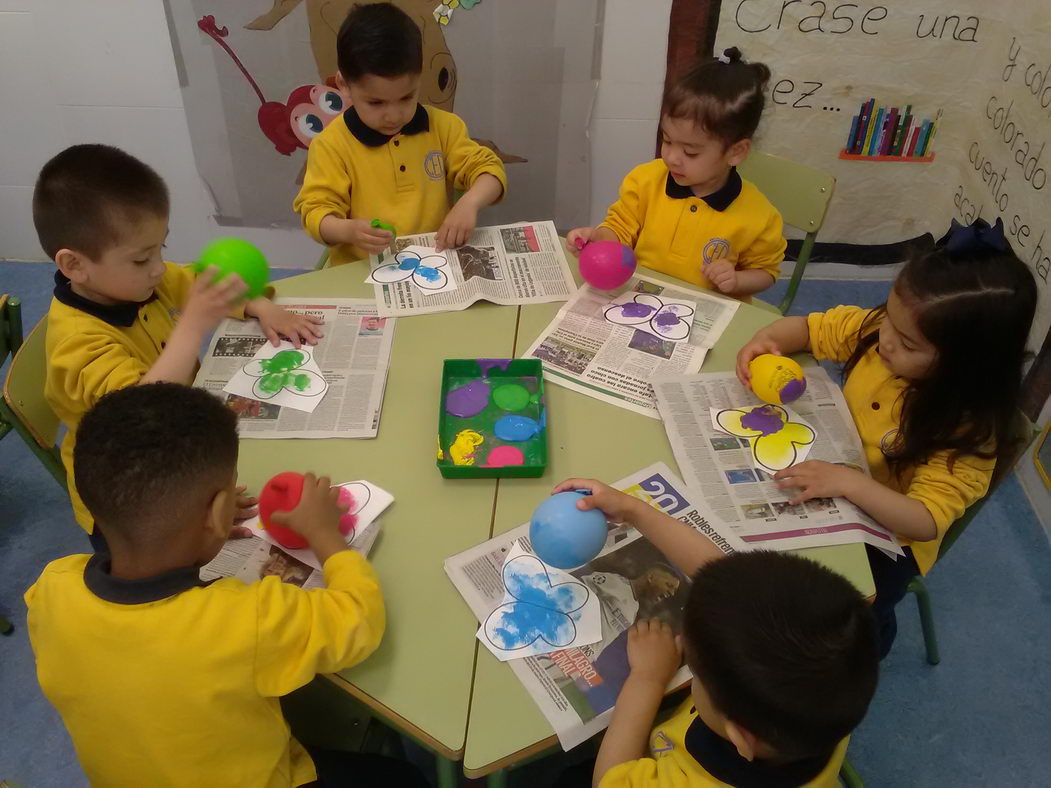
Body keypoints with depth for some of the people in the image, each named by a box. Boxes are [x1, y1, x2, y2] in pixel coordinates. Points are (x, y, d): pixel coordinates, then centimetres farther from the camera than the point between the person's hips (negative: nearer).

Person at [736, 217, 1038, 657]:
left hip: (888, 530, -5)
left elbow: (926, 521, -33)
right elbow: (810, 328, -2)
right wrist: (766, 339, -23)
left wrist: (848, 482, -45)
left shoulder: (968, 431, -29)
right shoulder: (877, 330, -16)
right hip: (834, 493, 5)